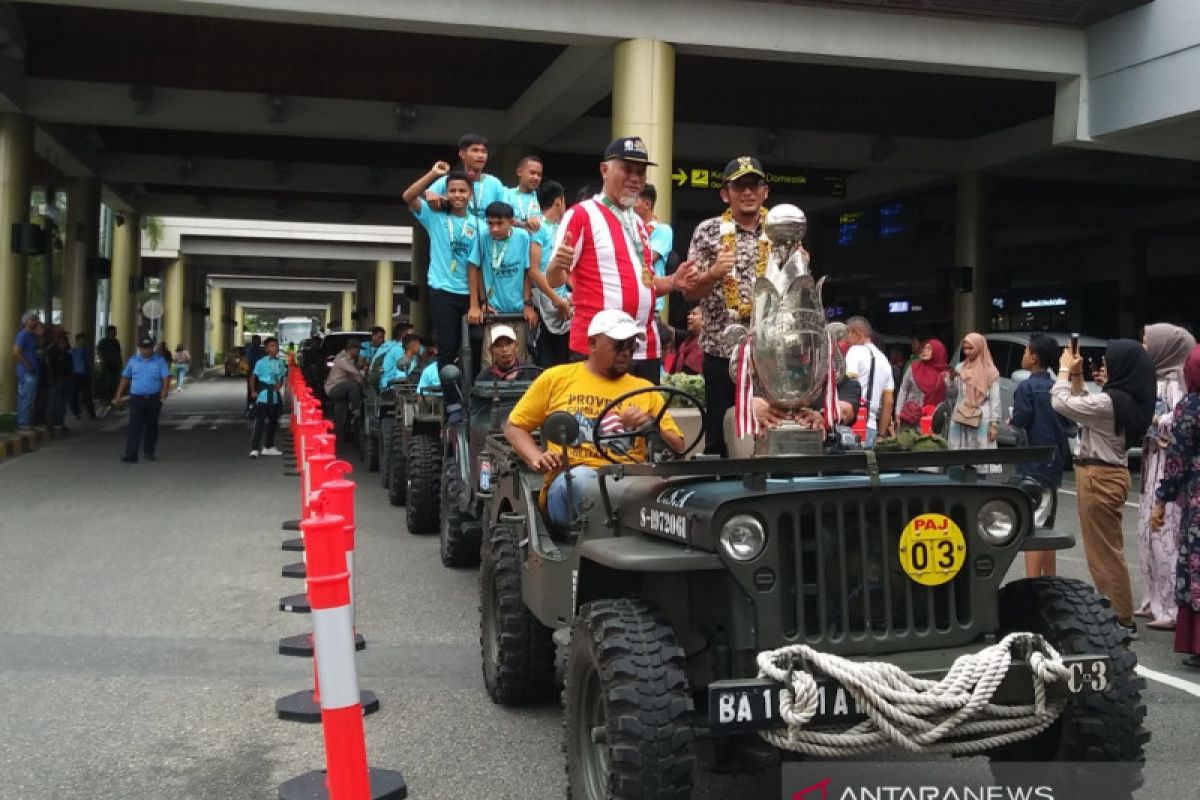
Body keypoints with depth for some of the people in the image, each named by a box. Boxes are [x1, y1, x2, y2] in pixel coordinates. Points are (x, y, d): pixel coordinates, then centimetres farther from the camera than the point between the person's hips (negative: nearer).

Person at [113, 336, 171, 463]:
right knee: (134, 426, -10)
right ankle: (131, 454, -14)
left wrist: (165, 391, -27)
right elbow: (125, 378, 14)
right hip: (136, 399, 0)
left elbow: (166, 377, -9)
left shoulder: (159, 361, 0)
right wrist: (118, 395, 10)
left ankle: (149, 452, 26)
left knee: (151, 427, 11)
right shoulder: (133, 360, 7)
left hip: (154, 399, 0)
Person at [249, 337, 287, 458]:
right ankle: (254, 449, -11)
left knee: (273, 422, 15)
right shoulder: (261, 362, -8)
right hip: (263, 396, -6)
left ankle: (269, 447, 28)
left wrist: (280, 384, -4)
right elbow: (253, 377, -5)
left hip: (275, 397, 6)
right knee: (259, 422, -10)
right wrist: (254, 391, -11)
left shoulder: (281, 362, 6)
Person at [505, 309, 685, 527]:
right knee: (581, 477, -38)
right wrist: (537, 458, -3)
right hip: (570, 482, -1)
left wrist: (650, 426, -6)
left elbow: (677, 448, 15)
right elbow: (514, 426, 16)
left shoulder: (644, 389, 18)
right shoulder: (556, 378, 14)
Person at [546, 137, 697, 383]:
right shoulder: (582, 214, -5)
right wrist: (559, 265, -32)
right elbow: (553, 280, -9)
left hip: (646, 348, 8)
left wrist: (673, 282, 7)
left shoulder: (639, 224, 18)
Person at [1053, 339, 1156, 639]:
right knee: (1108, 548, 18)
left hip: (1098, 477, -10)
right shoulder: (1130, 399, 7)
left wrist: (1065, 370, -3)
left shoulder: (1110, 401, -22)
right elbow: (1083, 406, 19)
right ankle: (1117, 613, 26)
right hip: (1111, 473, 10)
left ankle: (1122, 620, 4)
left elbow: (1061, 403, -16)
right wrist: (1077, 375, 12)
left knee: (1104, 550, -2)